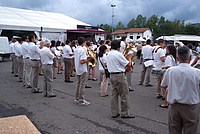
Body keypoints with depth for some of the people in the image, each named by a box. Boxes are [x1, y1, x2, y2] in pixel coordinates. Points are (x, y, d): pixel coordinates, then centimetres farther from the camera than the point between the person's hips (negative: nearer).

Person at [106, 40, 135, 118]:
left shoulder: (108, 54, 10)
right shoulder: (118, 54, -16)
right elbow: (128, 64, -15)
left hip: (112, 75, 9)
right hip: (120, 76, -9)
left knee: (114, 94, 12)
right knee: (124, 95, 1)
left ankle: (114, 113, 17)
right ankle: (125, 113, 7)